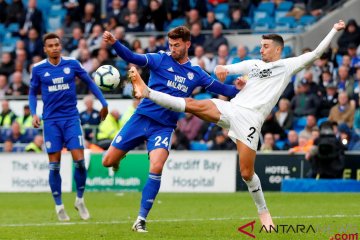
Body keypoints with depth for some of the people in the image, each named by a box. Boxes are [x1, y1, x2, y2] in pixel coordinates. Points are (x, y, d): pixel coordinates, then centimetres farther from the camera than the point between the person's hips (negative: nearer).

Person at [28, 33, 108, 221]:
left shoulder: (72, 64, 0)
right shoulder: (38, 69, 0)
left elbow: (89, 82, 11)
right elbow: (32, 93, 10)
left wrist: (103, 103, 6)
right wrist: (34, 114, -4)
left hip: (71, 118, 0)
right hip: (51, 120, 0)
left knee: (79, 160, -8)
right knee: (54, 165, -1)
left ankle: (80, 200, 12)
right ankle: (59, 206, 12)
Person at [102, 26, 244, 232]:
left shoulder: (196, 73, 7)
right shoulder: (161, 59, -1)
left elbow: (219, 88, 12)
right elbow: (132, 58, -15)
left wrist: (237, 89, -9)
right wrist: (114, 43, -33)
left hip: (164, 127, 0)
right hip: (141, 118, 0)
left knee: (157, 167, -23)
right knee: (108, 161, -2)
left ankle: (141, 219, -11)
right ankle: (119, 157, 40)